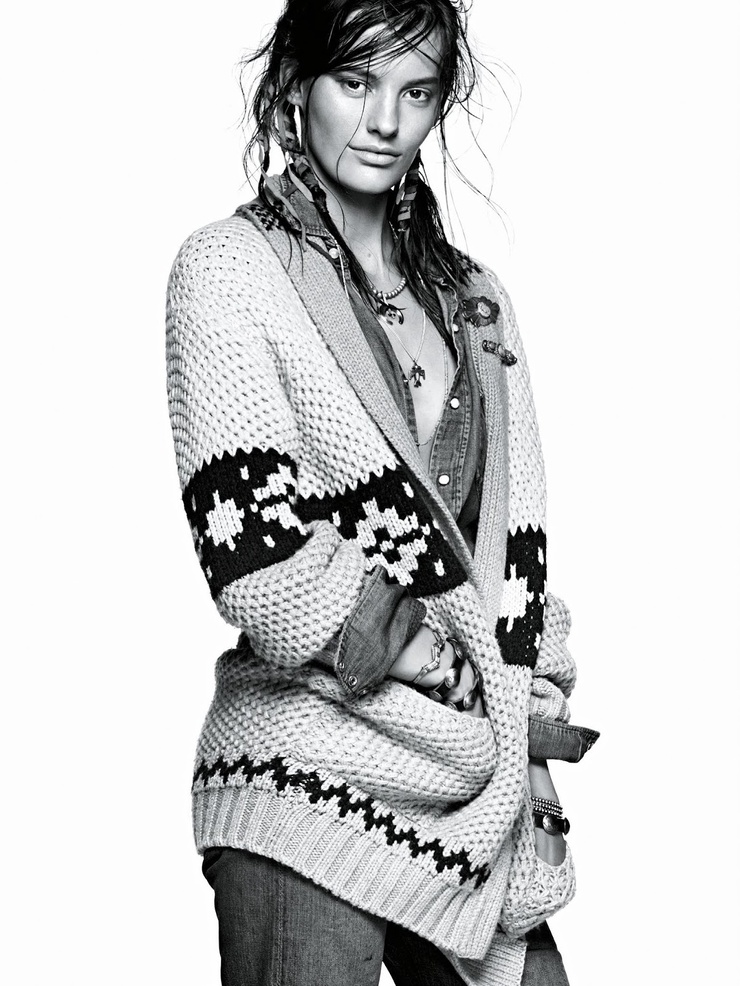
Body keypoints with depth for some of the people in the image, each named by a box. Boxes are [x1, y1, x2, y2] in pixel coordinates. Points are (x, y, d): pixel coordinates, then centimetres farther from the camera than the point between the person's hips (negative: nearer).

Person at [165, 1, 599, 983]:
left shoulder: (470, 298, 14)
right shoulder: (227, 269, -4)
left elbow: (517, 553, 12)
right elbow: (264, 568, -14)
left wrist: (534, 747, 0)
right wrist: (485, 702, -9)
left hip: (480, 797, 6)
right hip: (310, 790, -5)